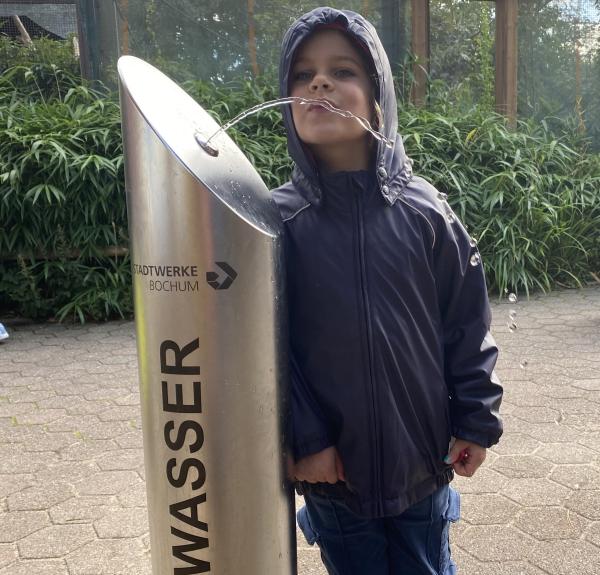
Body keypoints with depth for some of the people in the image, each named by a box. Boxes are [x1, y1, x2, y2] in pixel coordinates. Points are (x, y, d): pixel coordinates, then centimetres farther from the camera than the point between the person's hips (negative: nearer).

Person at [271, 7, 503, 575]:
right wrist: (303, 440, -10)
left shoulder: (424, 210, -8)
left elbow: (466, 324, -2)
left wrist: (476, 422, 0)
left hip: (423, 463, 1)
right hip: (334, 471, 0)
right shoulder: (279, 219, -10)